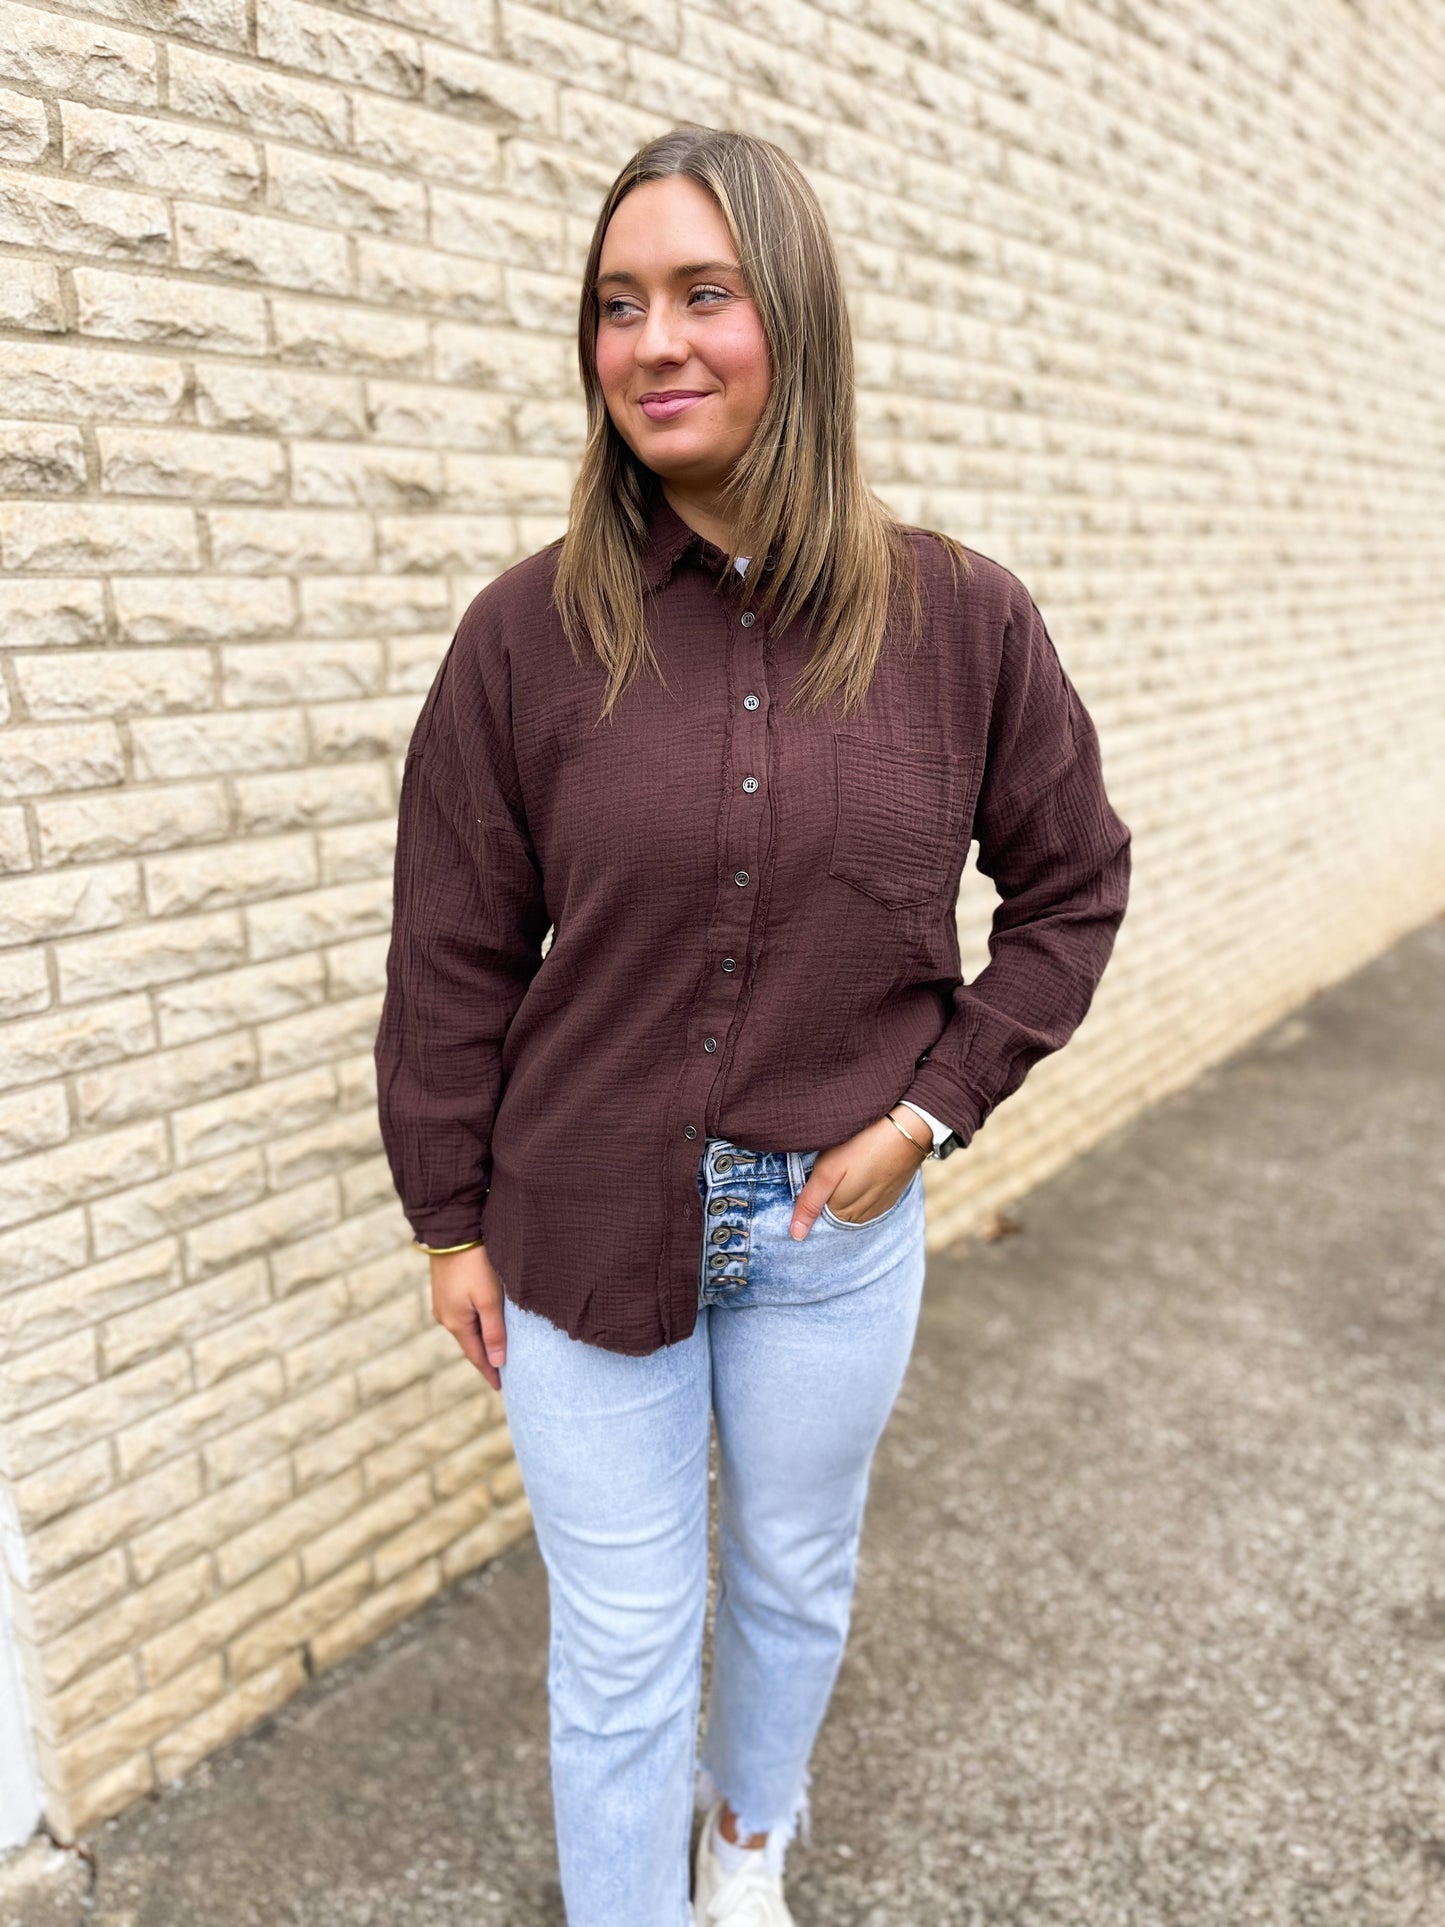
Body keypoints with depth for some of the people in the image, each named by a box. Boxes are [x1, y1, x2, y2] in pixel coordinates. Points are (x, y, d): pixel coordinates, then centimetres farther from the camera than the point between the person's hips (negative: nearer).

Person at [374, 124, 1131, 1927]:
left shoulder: (962, 620, -8)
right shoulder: (532, 627, -10)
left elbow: (1071, 885, 4)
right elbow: (452, 954, -4)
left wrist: (935, 1101, -5)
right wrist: (452, 1221, 1)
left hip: (836, 1231, 2)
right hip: (582, 1227, -1)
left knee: (797, 1577, 25)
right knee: (619, 1651, 13)